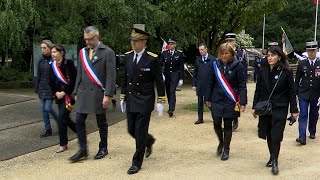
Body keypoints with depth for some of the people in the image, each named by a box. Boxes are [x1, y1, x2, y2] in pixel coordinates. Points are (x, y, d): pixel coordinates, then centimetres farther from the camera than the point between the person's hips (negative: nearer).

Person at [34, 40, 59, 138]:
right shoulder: (41, 60, 8)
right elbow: (38, 75, 13)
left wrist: (56, 90, -17)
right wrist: (36, 88, 12)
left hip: (50, 88, -7)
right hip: (42, 88, 7)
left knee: (48, 108, -6)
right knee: (43, 109, 8)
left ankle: (59, 122, 20)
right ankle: (48, 129, 17)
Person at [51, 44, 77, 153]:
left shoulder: (68, 64, -11)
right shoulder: (53, 66, 9)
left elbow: (73, 80, -15)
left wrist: (64, 92, -15)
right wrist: (56, 92, 0)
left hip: (68, 95, -7)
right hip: (59, 95, 7)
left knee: (62, 118, -10)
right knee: (65, 119, 11)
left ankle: (63, 144, 1)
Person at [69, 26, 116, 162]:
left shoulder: (107, 52, -6)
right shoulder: (82, 52, 11)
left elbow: (111, 76, -10)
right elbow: (79, 74, 15)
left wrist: (108, 95, -15)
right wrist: (76, 92, 13)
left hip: (98, 93, -5)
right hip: (83, 93, 5)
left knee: (101, 122, 7)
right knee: (79, 121, 0)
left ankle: (103, 148, 23)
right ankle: (83, 151, 10)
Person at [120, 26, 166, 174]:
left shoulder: (152, 59, -11)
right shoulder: (128, 57, 4)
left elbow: (159, 82, -8)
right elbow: (125, 79, 12)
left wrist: (161, 101, -9)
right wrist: (122, 98, 12)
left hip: (145, 101, -5)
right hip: (131, 100, 5)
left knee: (140, 132, -2)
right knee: (131, 130, 12)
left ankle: (137, 162, 11)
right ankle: (149, 141, 42)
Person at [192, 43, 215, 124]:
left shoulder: (212, 60, -5)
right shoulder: (198, 60, 7)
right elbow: (195, 73, 11)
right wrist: (194, 84, 5)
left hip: (210, 85, -4)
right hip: (200, 86, 4)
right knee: (200, 103, 9)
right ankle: (200, 118, 16)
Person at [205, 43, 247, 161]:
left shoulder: (238, 66, -8)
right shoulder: (215, 65, 1)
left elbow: (242, 85, -8)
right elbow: (211, 83, 8)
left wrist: (242, 102, -13)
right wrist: (208, 98, 8)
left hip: (230, 101, -2)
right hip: (216, 100, 3)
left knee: (227, 125, 6)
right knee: (216, 124, 3)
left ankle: (226, 149, 21)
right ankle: (221, 142, 32)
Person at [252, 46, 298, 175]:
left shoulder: (286, 72, -6)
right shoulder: (263, 72, 3)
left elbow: (291, 92, -3)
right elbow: (258, 90, 8)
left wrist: (294, 110, -4)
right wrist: (254, 107, 7)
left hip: (280, 109, -3)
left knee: (276, 136, -7)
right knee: (269, 135, 10)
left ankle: (275, 161, 5)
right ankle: (272, 157, 26)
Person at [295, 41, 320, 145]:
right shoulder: (302, 64, 2)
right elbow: (297, 79, 7)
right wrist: (296, 92, 6)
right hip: (303, 94, -1)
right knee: (303, 114, -8)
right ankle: (302, 137, -13)